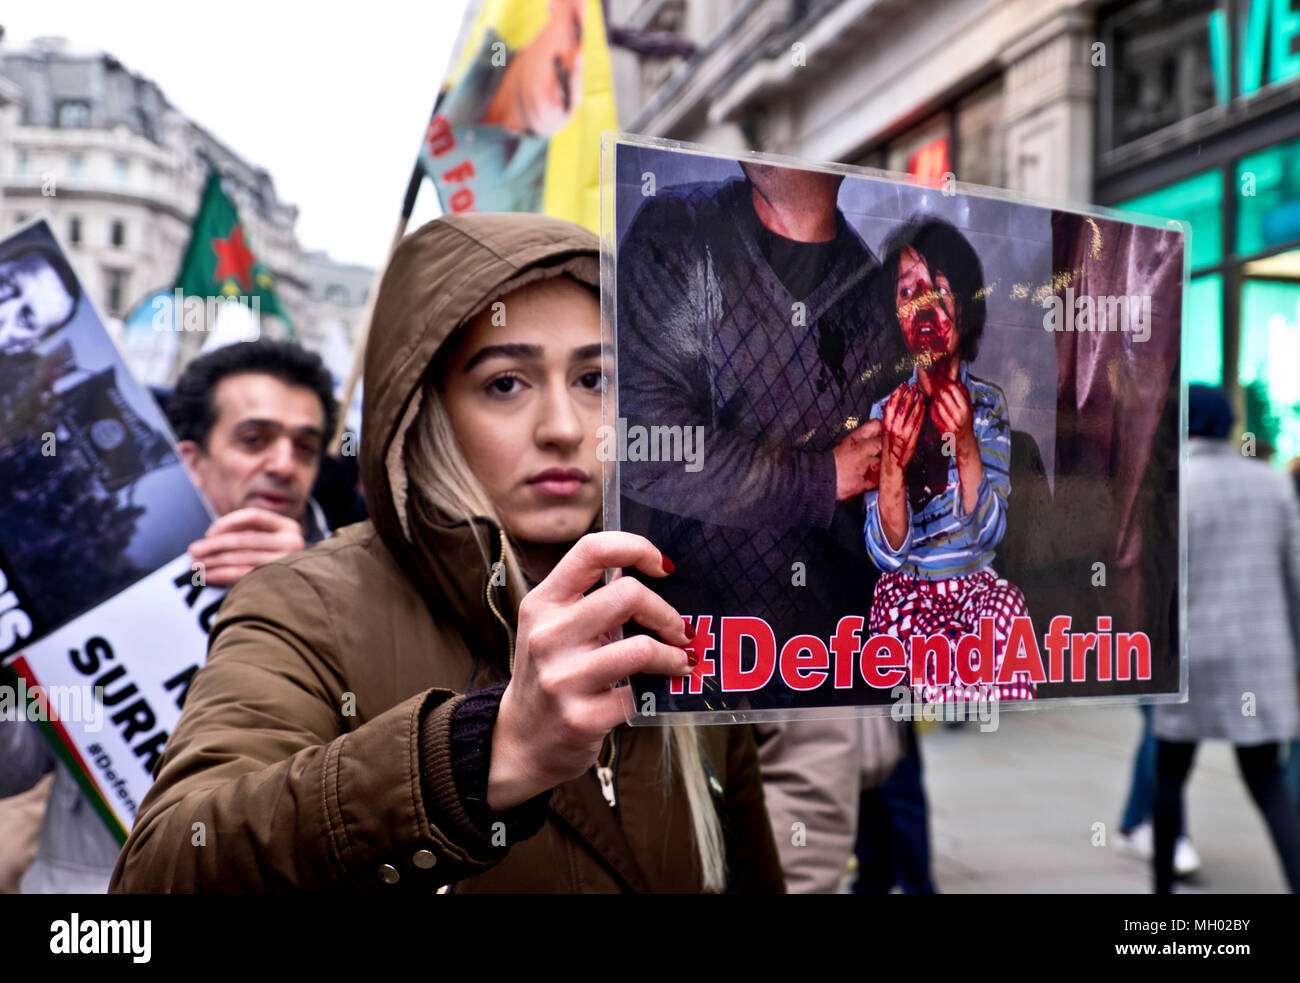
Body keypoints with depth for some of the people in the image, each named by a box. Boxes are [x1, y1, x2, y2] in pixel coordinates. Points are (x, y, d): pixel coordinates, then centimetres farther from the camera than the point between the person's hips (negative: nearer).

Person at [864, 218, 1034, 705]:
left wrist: (965, 446, -25)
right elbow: (888, 552, -9)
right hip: (907, 587, -1)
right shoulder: (884, 408, -3)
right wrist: (892, 463, -27)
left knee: (1006, 611, -33)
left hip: (979, 582, 2)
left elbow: (988, 535, -9)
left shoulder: (988, 404, 0)